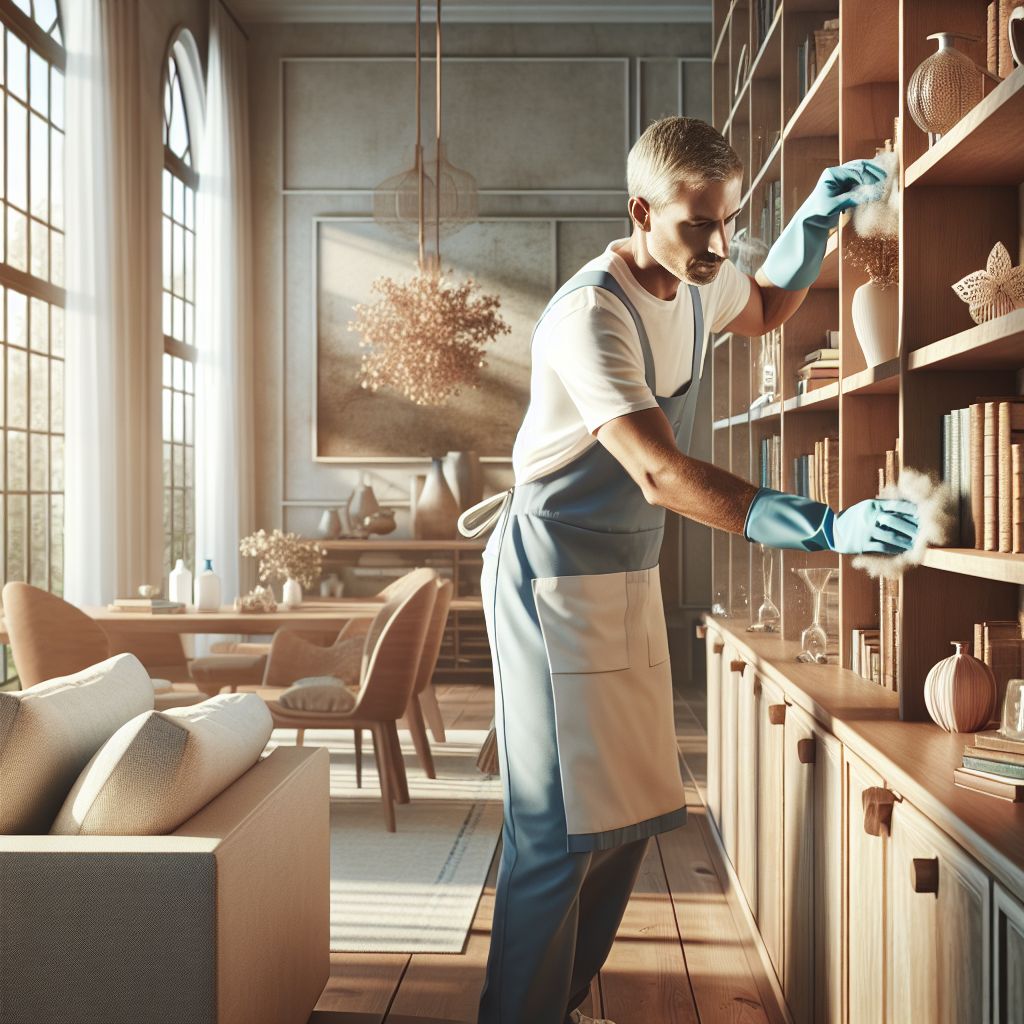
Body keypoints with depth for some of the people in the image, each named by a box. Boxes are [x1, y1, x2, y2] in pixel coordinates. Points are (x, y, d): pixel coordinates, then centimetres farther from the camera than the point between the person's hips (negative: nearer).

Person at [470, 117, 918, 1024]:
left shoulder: (700, 281, 3)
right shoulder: (590, 314, -24)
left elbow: (766, 309, 27)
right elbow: (663, 474, -33)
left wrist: (815, 220, 7)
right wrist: (826, 527, -40)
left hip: (631, 576, 9)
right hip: (556, 577, -8)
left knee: (630, 813, 12)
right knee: (563, 826, -9)